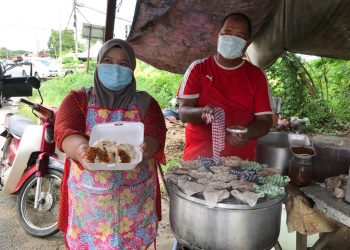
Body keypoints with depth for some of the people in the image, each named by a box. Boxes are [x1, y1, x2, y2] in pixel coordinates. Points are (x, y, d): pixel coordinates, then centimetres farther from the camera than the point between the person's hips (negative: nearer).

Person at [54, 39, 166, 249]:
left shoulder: (145, 103, 4)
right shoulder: (78, 99, 3)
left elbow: (156, 135, -11)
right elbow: (64, 131, -13)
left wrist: (144, 148, -34)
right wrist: (81, 148, -35)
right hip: (90, 197, 0)